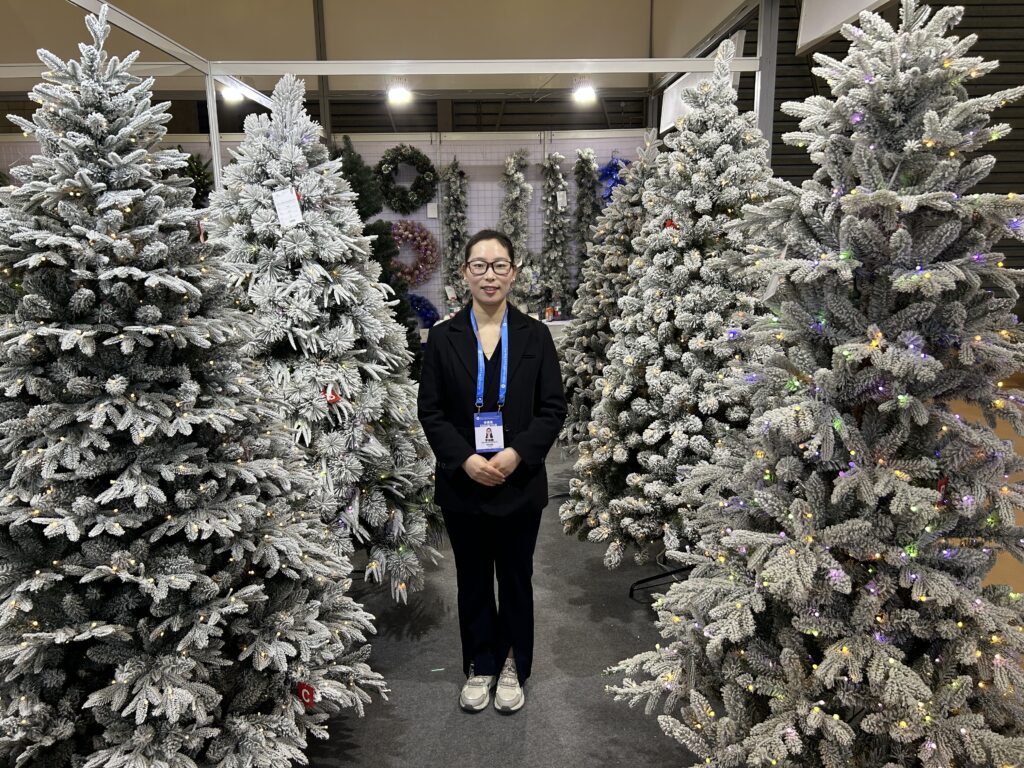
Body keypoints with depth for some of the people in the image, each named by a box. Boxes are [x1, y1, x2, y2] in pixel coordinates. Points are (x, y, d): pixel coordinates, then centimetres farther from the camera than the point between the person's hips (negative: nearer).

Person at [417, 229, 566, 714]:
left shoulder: (535, 335, -1)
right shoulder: (443, 337, -1)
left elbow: (553, 409, -3)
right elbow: (430, 410, -3)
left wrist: (517, 454, -17)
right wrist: (465, 460, -16)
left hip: (520, 484, 0)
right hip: (462, 483, 1)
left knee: (516, 578, 14)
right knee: (473, 580, 15)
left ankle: (513, 667, 34)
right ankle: (480, 667, 34)